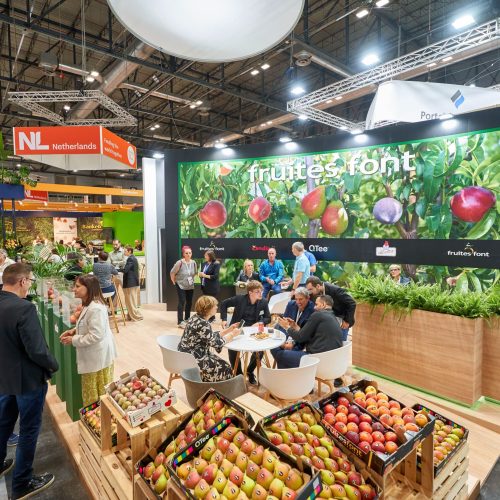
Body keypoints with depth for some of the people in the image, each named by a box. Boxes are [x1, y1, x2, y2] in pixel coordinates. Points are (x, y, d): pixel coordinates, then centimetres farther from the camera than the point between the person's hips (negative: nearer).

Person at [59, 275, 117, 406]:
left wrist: (73, 340, -16)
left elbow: (95, 336, -27)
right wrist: (74, 330, 4)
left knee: (97, 393, 7)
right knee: (91, 392, 22)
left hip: (98, 357, -10)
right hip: (93, 356, 10)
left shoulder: (95, 309, -27)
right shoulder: (89, 305, 7)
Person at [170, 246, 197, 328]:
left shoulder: (193, 263, -4)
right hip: (181, 286, -5)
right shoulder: (179, 263, -19)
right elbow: (172, 272, -11)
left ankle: (187, 319, 29)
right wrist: (174, 281, -3)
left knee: (189, 302, 13)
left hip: (190, 286, 5)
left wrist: (191, 280, 11)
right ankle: (180, 322, -7)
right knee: (181, 302, -11)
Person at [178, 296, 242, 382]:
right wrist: (232, 334, -6)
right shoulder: (203, 324, -25)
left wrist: (229, 329, 10)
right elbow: (216, 342, -18)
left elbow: (212, 336, 12)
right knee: (224, 367, 1)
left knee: (222, 363, 15)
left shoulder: (196, 318, 4)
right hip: (192, 361, -9)